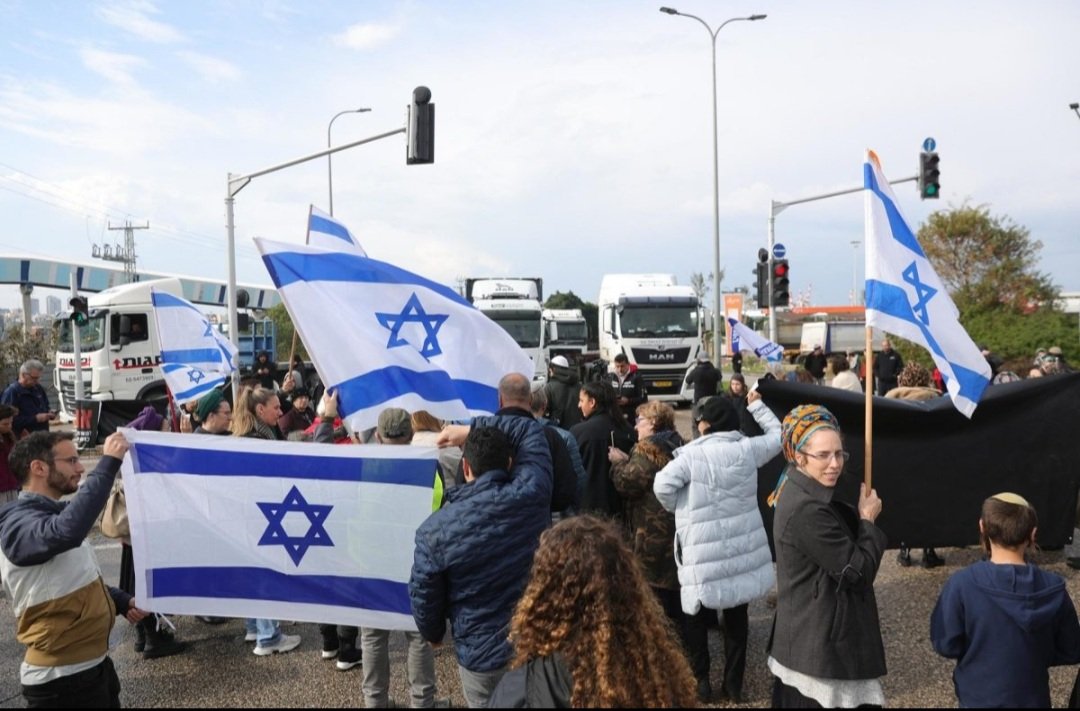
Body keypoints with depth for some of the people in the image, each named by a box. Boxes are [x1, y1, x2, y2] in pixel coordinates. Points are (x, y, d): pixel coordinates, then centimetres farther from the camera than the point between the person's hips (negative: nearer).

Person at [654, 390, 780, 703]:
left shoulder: (694, 453, -14)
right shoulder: (748, 448, -2)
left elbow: (663, 484, -22)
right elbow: (777, 435, 16)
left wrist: (679, 510, -2)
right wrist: (757, 405, 25)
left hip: (703, 549, -4)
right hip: (741, 545, 4)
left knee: (698, 614, 13)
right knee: (737, 613, 16)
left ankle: (700, 680, 21)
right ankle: (734, 682, 26)